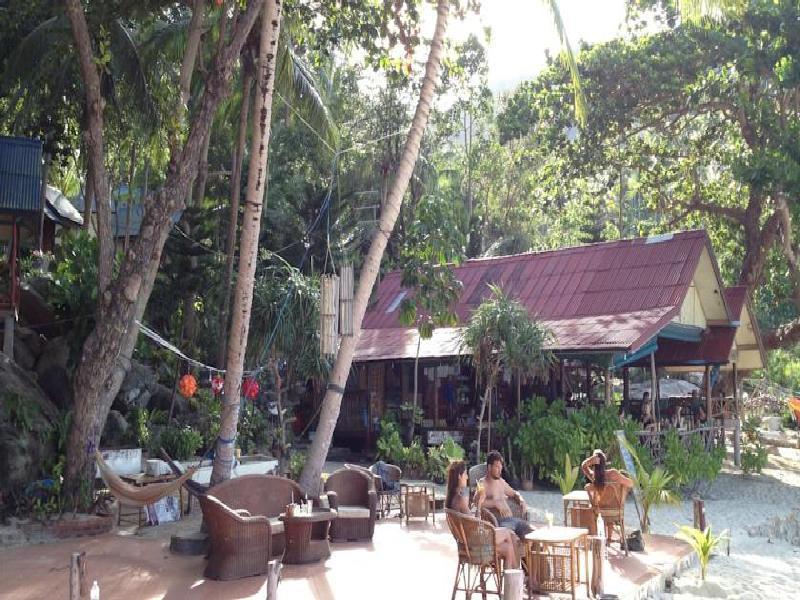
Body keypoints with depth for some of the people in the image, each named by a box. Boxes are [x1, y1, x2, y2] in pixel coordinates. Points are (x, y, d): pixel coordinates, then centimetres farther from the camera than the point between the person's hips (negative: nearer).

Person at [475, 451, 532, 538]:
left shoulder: (501, 482, 21)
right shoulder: (483, 484, -3)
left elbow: (514, 493, 36)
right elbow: (477, 501, -22)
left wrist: (521, 499, 15)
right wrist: (496, 504, -24)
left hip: (512, 519, 8)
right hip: (499, 522, -8)